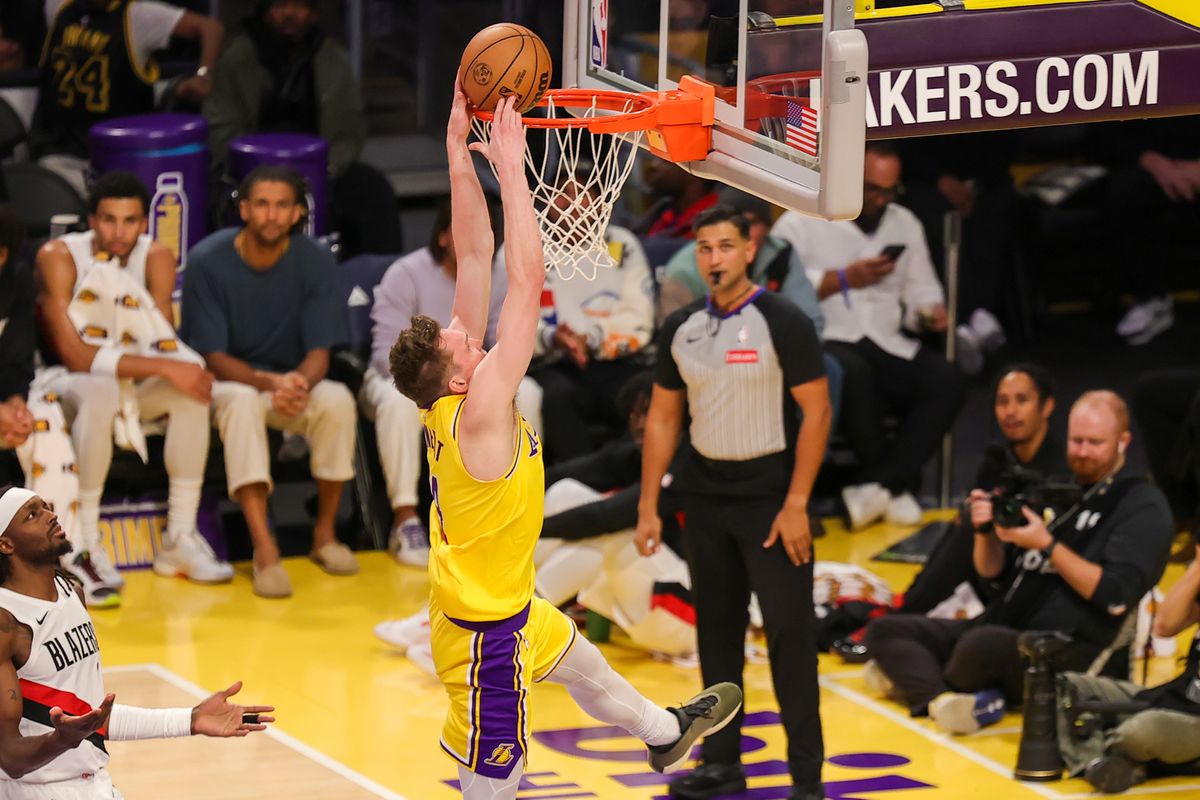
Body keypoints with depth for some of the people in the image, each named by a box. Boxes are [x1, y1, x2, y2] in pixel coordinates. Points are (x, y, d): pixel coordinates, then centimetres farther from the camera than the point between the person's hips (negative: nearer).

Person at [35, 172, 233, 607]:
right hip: (64, 383, -5)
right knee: (100, 390, -38)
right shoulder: (58, 257, -19)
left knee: (192, 380, -24)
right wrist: (161, 366, -34)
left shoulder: (156, 258, -6)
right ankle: (84, 549, -35)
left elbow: (165, 348, -8)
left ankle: (181, 539, -17)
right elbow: (73, 355, -26)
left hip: (132, 383, 5)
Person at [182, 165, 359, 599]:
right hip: (227, 382, -2)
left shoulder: (315, 262, -8)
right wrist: (269, 382, -34)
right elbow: (214, 358, -15)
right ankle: (264, 547, -44)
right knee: (242, 401, -38)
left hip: (293, 381, 3)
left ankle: (325, 532, -11)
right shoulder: (208, 261, -14)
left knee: (337, 400, -30)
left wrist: (300, 382, -34)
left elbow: (319, 353, -9)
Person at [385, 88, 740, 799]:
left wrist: (460, 148, -14)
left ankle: (666, 733, 61)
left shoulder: (451, 399, -9)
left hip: (511, 607, 10)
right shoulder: (480, 414, -31)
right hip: (485, 632, -10)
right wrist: (510, 164, -34)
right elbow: (527, 283, -36)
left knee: (585, 665, 35)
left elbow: (477, 257, -9)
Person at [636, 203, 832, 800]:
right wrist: (648, 505, 6)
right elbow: (662, 418, 11)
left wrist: (795, 505, -16)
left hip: (770, 495, -5)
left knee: (790, 634, -6)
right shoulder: (681, 328, 5)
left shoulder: (783, 324, -11)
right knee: (716, 630, 11)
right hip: (705, 496, 5)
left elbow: (816, 412, -11)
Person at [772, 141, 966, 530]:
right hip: (826, 341, -5)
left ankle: (879, 484, -25)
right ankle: (897, 485, -22)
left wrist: (930, 311, -1)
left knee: (947, 380, -24)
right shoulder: (802, 222, 2)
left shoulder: (904, 223, 21)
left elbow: (922, 289, 23)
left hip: (890, 346, 5)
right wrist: (844, 279, -15)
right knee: (854, 374, -40)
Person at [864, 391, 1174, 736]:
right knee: (884, 630, -5)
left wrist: (1048, 545, -15)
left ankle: (917, 679, -9)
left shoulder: (1143, 506, 0)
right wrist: (986, 531, -2)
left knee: (982, 644, -38)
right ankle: (943, 699, -32)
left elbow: (1117, 596, -13)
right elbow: (992, 572, 20)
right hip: (1002, 627, 8)